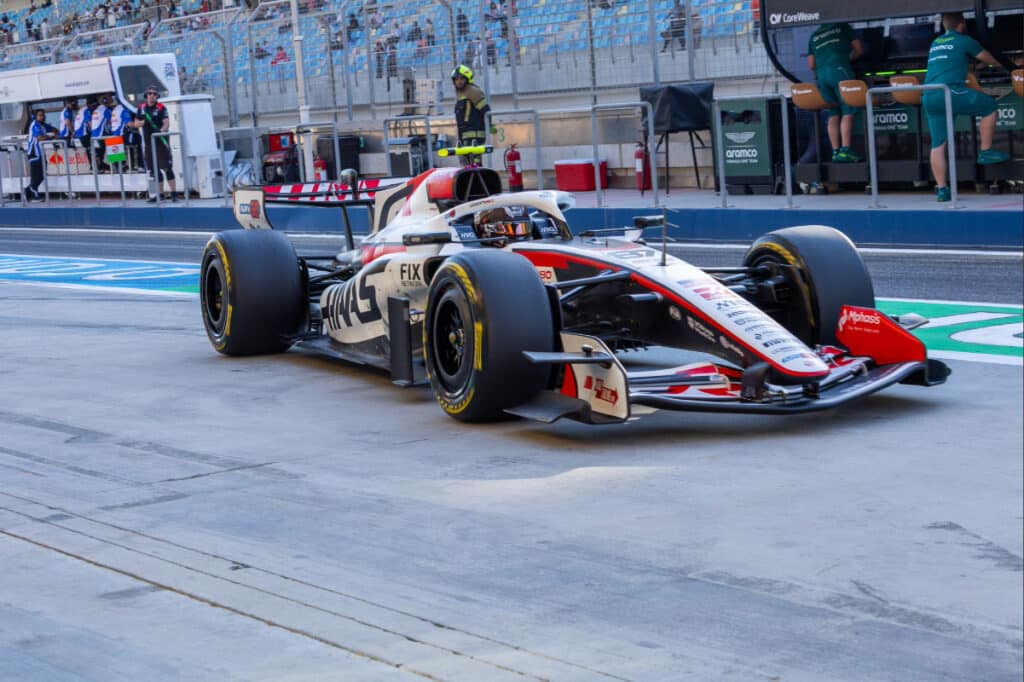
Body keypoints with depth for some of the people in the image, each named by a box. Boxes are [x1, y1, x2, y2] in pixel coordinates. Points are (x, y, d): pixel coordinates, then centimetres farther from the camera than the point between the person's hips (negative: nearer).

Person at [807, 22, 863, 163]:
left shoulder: (814, 36, 22)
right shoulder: (843, 27, 13)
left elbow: (811, 64, 20)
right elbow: (859, 50, 14)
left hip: (821, 75, 5)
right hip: (839, 71, -4)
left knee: (832, 114, 6)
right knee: (848, 112, -6)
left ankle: (835, 152, 1)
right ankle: (845, 151, -17)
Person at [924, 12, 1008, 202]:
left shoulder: (935, 43, 24)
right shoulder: (964, 41, 6)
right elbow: (989, 59, 18)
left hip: (929, 97, 7)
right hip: (950, 92, -7)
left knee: (937, 144, 6)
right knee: (989, 106, 12)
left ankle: (941, 189, 2)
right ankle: (986, 152, 14)